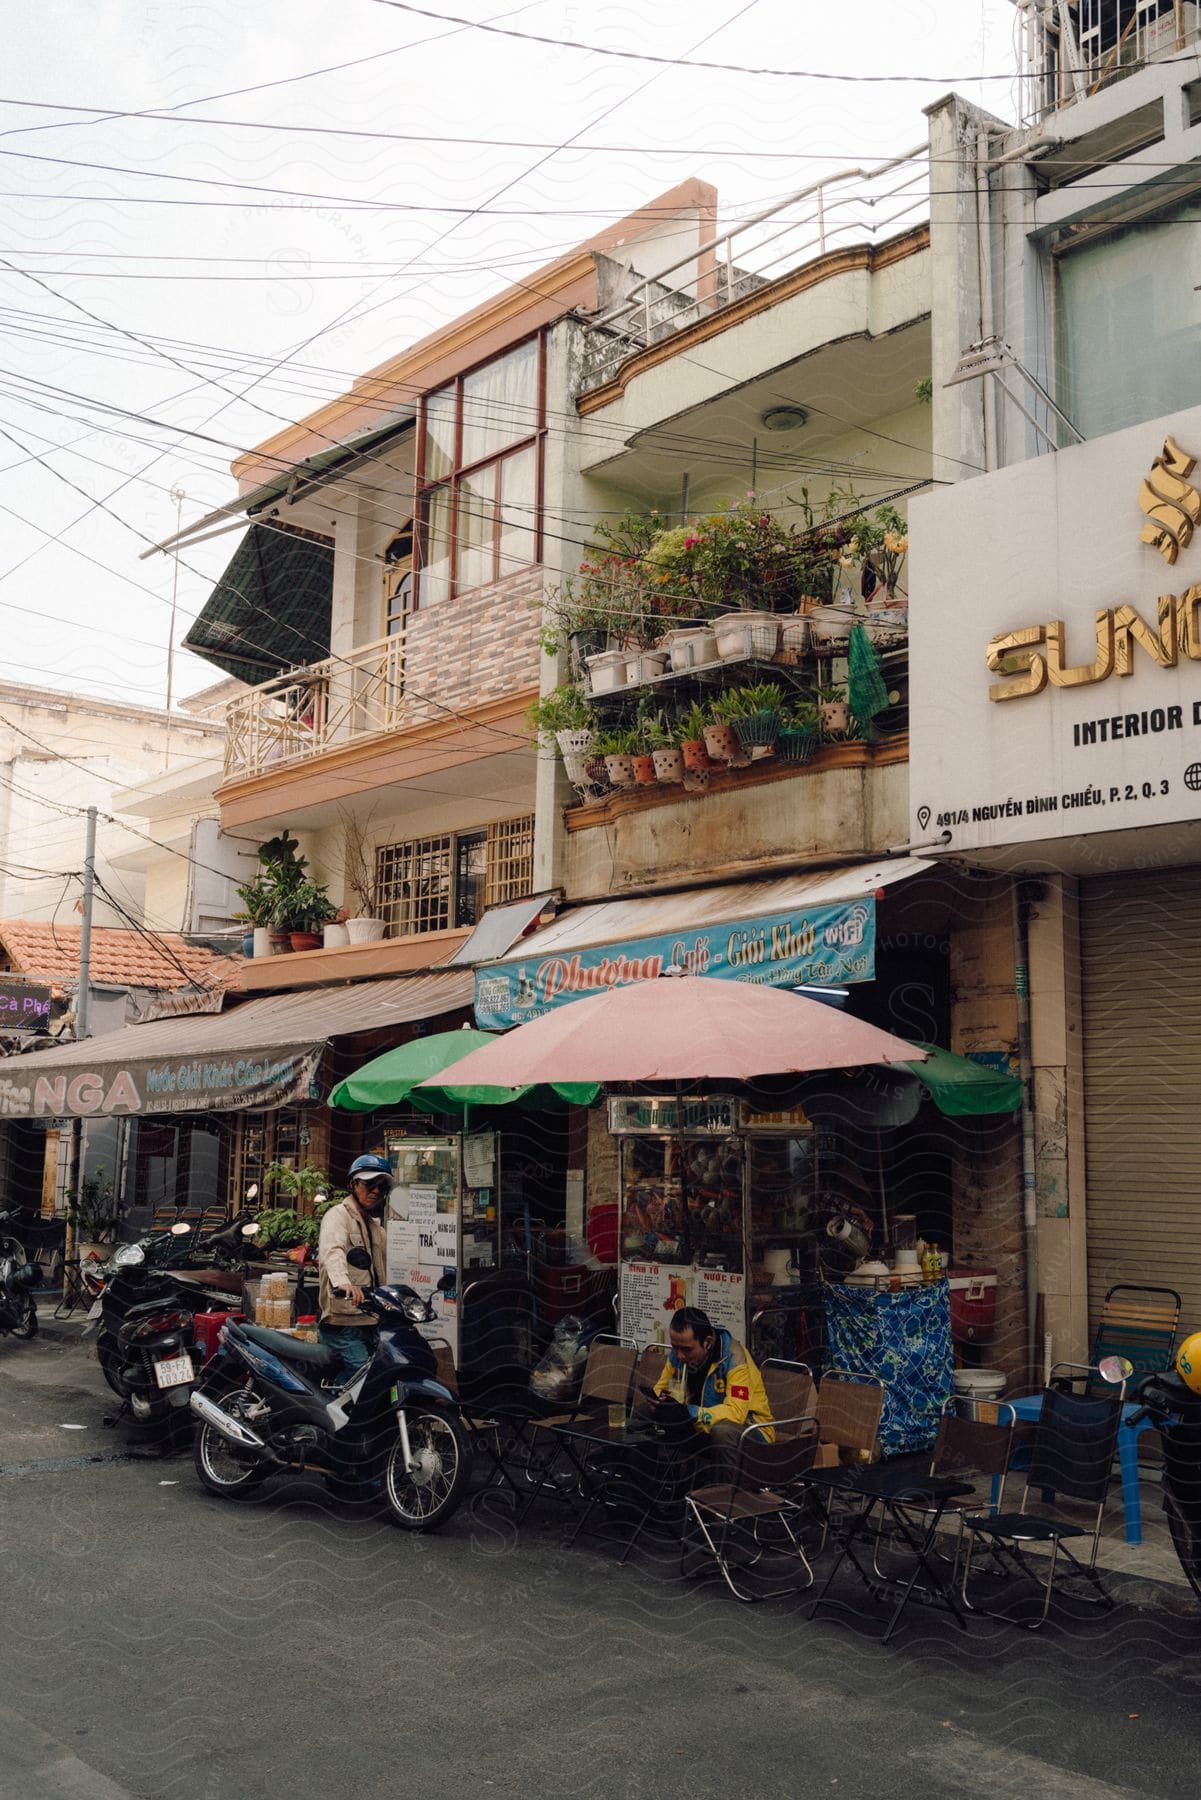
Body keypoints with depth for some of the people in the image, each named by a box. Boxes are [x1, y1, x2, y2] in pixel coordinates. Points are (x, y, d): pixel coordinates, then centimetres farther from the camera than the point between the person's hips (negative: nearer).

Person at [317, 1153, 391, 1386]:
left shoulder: (377, 1228, 22)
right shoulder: (338, 1215, -6)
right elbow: (332, 1250, -27)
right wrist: (343, 1282, -45)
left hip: (370, 1321, 8)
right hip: (343, 1320, -8)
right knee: (361, 1375, -20)